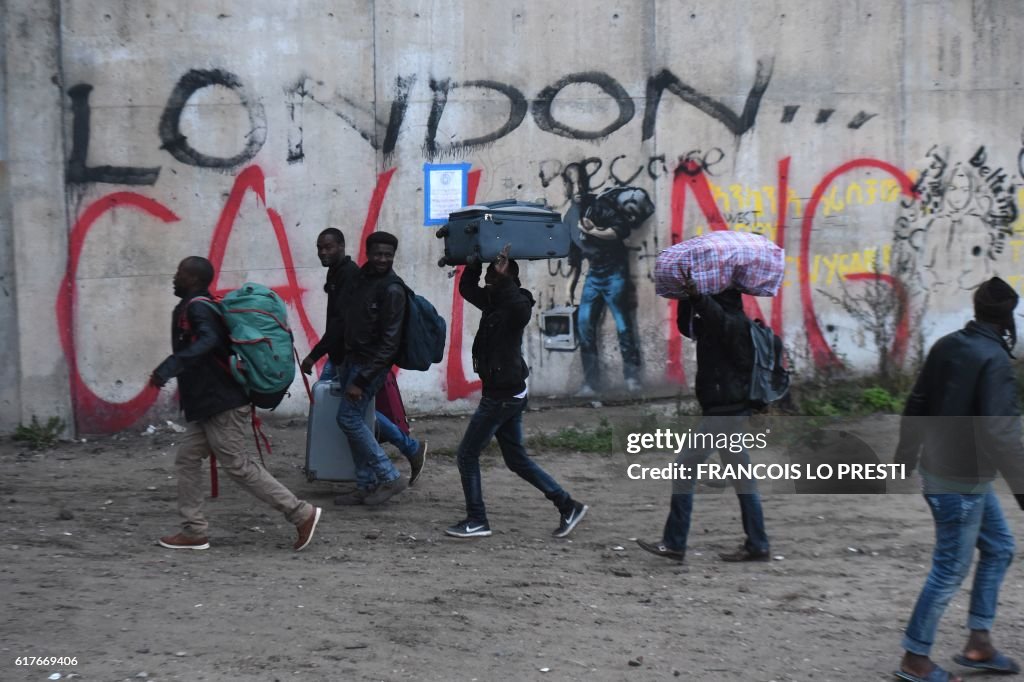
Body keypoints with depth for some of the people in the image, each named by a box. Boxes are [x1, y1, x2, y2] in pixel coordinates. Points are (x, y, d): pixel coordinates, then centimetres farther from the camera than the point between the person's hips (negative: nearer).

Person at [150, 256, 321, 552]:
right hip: (212, 404, 10)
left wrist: (169, 367, -43)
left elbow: (207, 341, -34)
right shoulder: (205, 306, 17)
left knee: (239, 466, -6)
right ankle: (193, 531, 14)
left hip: (222, 405, -10)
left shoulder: (196, 308, -15)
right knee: (187, 459, 11)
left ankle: (301, 513, -2)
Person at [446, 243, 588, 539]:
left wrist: (504, 278, -40)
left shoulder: (516, 305, -15)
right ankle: (568, 506, 16)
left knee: (467, 454, 0)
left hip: (503, 396, -10)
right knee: (517, 459, 14)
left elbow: (521, 309, -40)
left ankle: (476, 520, 8)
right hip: (507, 394, 10)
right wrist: (476, 259, 12)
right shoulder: (494, 302, 10)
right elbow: (467, 287, 23)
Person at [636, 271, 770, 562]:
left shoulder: (737, 321, -11)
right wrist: (687, 298, 10)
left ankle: (674, 543, -5)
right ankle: (757, 545, 17)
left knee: (684, 470, -8)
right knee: (741, 475, 12)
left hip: (724, 409, -11)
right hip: (733, 408, 11)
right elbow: (687, 326, 24)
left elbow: (722, 322, -35)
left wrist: (697, 297, -50)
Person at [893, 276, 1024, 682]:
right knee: (950, 569, 3)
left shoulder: (946, 346, 4)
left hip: (936, 469, 9)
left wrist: (905, 455, 22)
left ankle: (979, 642, 25)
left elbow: (916, 405, 11)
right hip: (961, 482, -9)